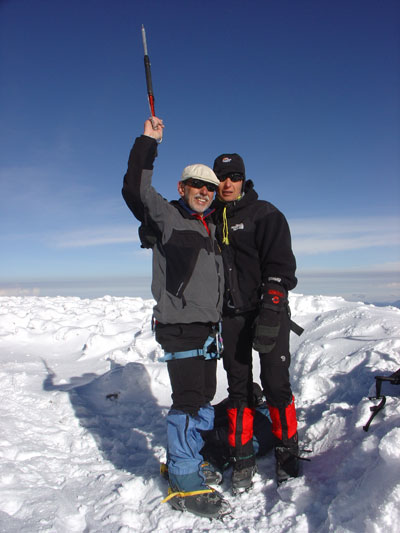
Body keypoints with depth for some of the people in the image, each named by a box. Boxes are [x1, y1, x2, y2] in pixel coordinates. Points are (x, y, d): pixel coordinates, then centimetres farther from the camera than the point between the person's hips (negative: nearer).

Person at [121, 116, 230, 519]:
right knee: (188, 399, -7)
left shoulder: (211, 227, 19)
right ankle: (184, 484, 6)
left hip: (208, 327, 8)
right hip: (179, 324, -8)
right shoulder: (166, 217, -3)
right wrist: (148, 143, -16)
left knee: (204, 396, 16)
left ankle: (195, 456, 35)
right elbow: (135, 190, -17)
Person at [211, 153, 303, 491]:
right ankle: (243, 459, 22)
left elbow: (280, 265, -10)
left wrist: (270, 313, -18)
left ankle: (287, 452, 22)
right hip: (232, 316, 4)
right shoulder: (211, 219, 13)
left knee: (276, 384, -1)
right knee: (238, 388, 8)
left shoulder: (264, 213, -2)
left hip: (267, 312, -4)